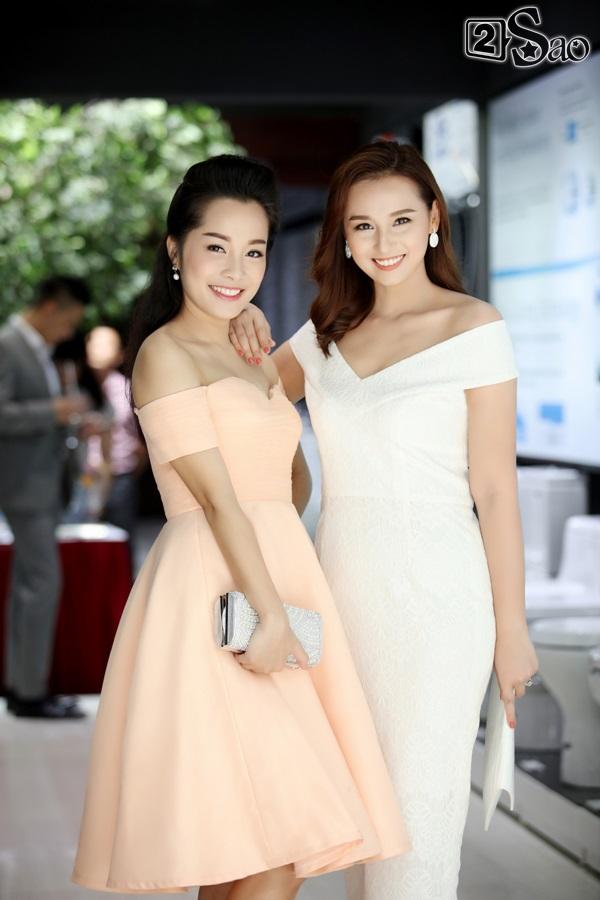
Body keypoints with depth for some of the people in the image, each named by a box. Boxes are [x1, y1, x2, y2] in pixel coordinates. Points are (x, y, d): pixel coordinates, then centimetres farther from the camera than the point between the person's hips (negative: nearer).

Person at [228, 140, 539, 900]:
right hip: (341, 583, 6)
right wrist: (245, 323, 1)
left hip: (433, 591, -5)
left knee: (418, 811, -3)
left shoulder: (473, 329, -7)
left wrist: (511, 627, -7)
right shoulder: (325, 334, 9)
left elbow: (494, 488, -8)